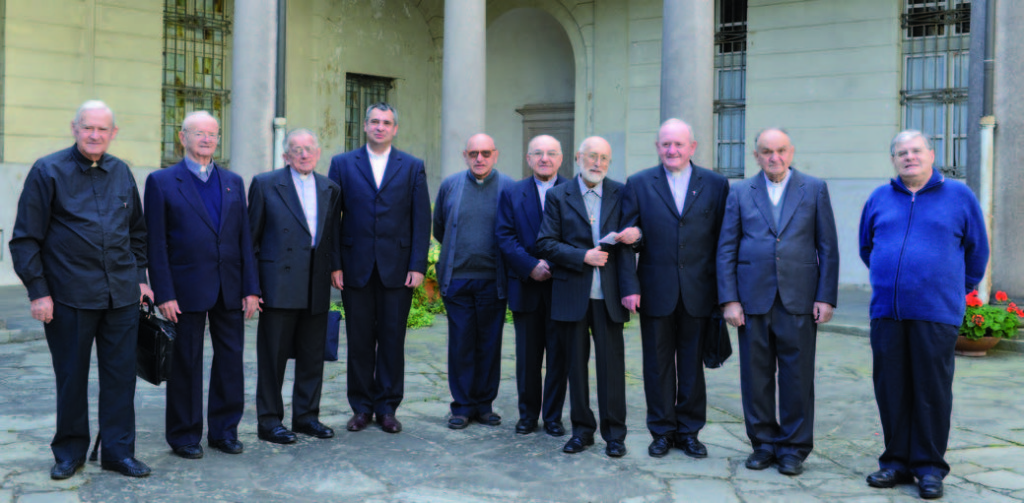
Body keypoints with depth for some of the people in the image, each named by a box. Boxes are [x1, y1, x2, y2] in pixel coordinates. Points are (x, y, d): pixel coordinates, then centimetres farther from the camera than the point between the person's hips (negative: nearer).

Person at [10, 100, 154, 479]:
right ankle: (70, 453, 22)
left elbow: (137, 231, 21)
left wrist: (140, 277, 13)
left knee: (120, 374, 5)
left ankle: (118, 451, 16)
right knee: (71, 377, 7)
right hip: (69, 295, -3)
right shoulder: (48, 171, -2)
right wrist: (38, 291, -8)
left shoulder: (122, 173, 11)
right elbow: (25, 239, -3)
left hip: (122, 293, 3)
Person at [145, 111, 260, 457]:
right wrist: (164, 294, -11)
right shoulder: (162, 182, 0)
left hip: (230, 291, 4)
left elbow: (244, 238, 10)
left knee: (231, 360, 8)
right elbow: (156, 244, -4)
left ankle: (224, 430, 22)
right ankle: (184, 435, 18)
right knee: (186, 364, 5)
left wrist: (251, 287, 3)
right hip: (186, 291, -4)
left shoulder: (233, 182, 12)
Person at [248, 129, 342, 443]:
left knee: (312, 354, 10)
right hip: (279, 284, -4)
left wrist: (335, 266, 6)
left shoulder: (330, 189, 13)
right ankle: (269, 419, 12)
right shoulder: (265, 184, 1)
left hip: (316, 286, 4)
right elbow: (252, 234, 2)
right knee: (273, 353, 1)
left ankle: (306, 415, 22)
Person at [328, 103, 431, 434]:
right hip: (356, 268, 0)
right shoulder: (342, 164, 8)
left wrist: (418, 266, -5)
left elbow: (421, 220, 4)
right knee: (359, 341, 6)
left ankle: (387, 407, 16)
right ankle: (361, 407, 17)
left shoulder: (412, 167, 8)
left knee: (392, 340, 5)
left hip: (396, 269, 0)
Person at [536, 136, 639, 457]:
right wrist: (583, 256, -12)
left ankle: (614, 434, 11)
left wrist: (635, 234, -10)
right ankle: (582, 430, 20)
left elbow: (632, 234, 14)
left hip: (609, 295, 0)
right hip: (572, 295, 0)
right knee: (576, 364, 7)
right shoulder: (558, 196, 5)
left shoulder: (621, 194, 8)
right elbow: (545, 243, -1)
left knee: (612, 364, 1)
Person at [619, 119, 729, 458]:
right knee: (658, 364, 7)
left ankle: (689, 431, 22)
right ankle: (662, 431, 20)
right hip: (655, 292, 0)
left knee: (692, 365, 9)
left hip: (698, 293, 0)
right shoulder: (639, 184, 4)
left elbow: (723, 240, 3)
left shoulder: (716, 185, 4)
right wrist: (629, 287, -7)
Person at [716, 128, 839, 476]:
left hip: (798, 300, -1)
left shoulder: (814, 189, 7)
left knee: (797, 376, 2)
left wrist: (826, 297, -3)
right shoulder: (740, 193, 8)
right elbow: (726, 249, 5)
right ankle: (764, 443, 18)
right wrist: (729, 300, -3)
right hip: (753, 299, 1)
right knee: (756, 375, 5)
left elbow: (828, 248, 4)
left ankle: (794, 448, 14)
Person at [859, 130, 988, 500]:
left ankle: (929, 467, 12)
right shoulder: (880, 198, 10)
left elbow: (976, 250, 13)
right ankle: (896, 462, 18)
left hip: (935, 313, -2)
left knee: (932, 390, 1)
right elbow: (866, 247, 24)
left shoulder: (959, 196, 4)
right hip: (886, 313, 3)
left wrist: (958, 289, 19)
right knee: (890, 389, 6)